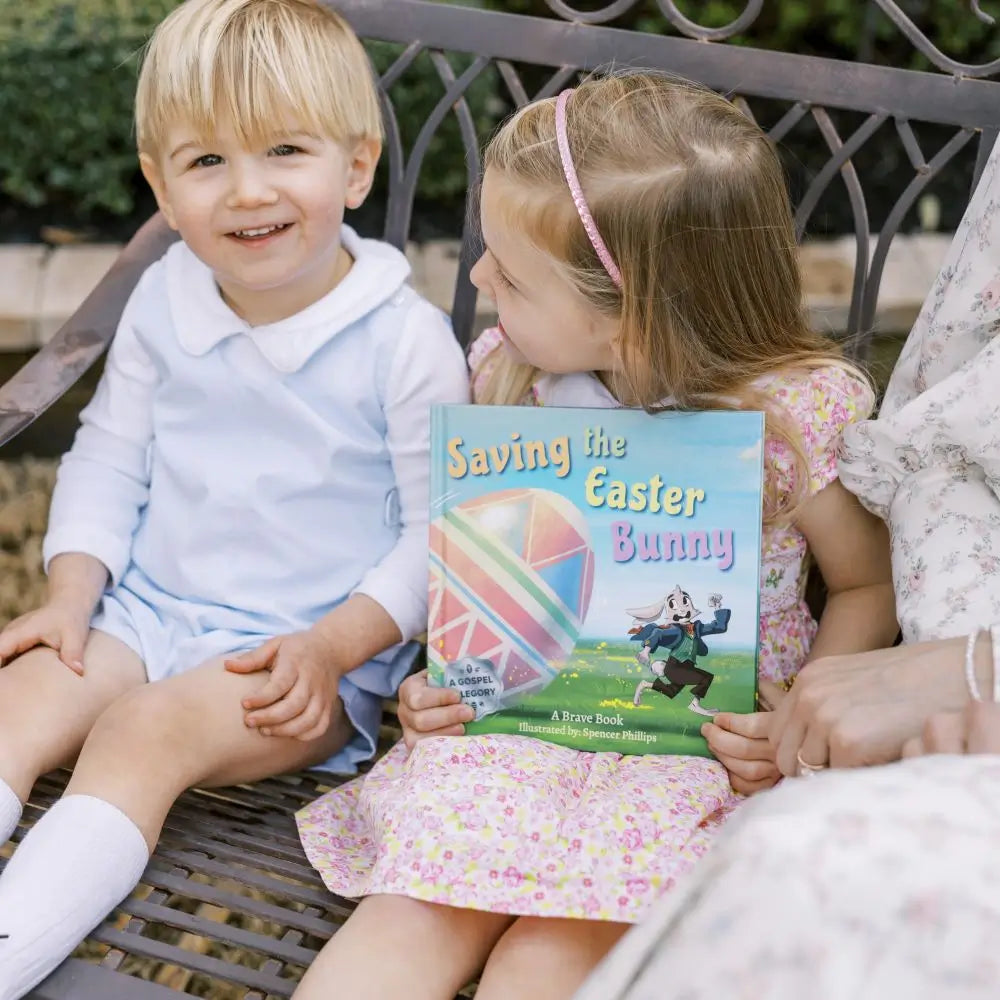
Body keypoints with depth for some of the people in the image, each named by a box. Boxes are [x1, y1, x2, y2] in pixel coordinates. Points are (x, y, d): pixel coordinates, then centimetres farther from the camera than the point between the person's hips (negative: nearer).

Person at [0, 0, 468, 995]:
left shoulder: (405, 340, -13)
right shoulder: (162, 305, 2)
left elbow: (440, 529, -9)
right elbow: (108, 456, 11)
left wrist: (333, 645, -19)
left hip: (316, 652, -5)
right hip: (147, 608, 5)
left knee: (146, 728, -27)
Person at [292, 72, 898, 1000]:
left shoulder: (801, 409, -13)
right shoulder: (506, 372, 0)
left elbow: (867, 586, 2)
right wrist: (440, 674, 0)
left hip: (700, 743, -3)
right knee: (408, 920, -20)